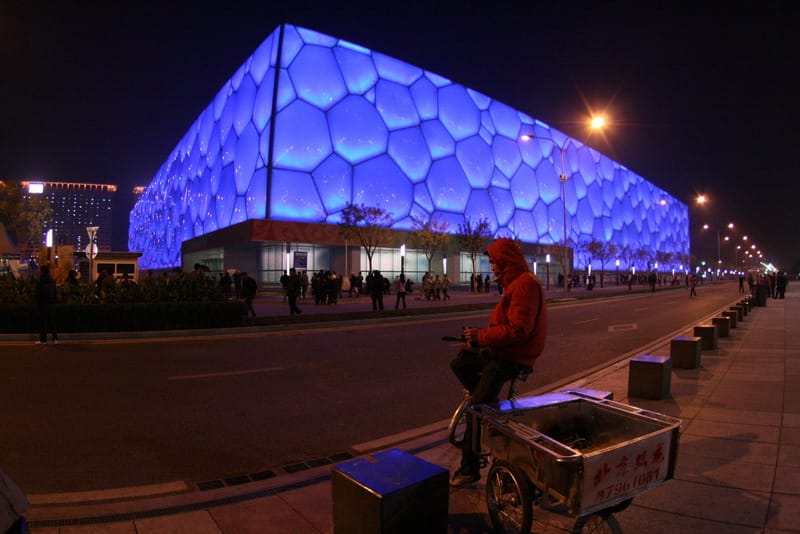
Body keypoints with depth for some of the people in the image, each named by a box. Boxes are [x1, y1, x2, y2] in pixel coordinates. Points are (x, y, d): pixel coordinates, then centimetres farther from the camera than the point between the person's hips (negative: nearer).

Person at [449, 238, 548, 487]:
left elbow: (516, 330, -28)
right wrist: (479, 336, 6)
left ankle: (469, 470, 6)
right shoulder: (516, 282, 14)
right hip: (502, 352, 11)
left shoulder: (525, 284, -20)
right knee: (459, 364, 16)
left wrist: (481, 336, -18)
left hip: (513, 358, -10)